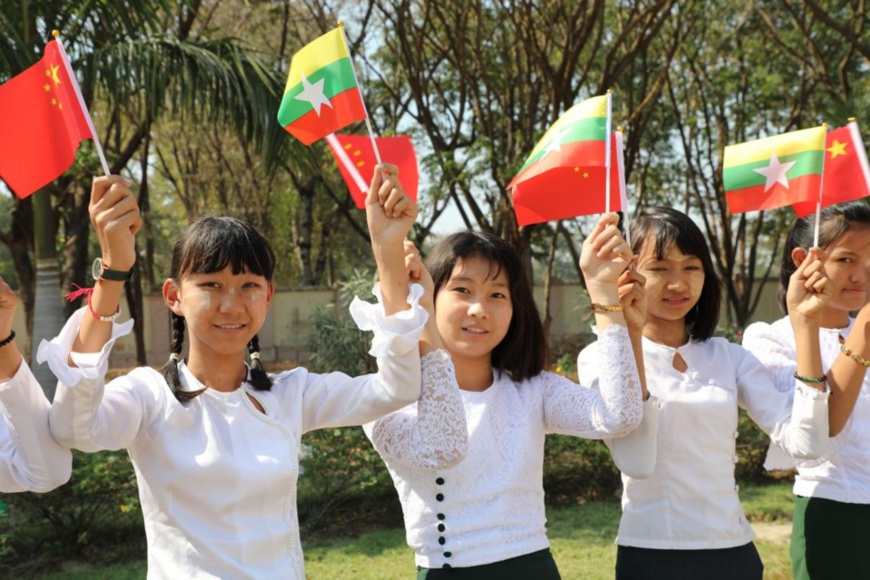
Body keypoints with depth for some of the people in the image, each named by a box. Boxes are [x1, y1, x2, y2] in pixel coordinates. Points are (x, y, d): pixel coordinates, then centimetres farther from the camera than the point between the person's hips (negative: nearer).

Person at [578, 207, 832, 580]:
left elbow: (804, 442, -9)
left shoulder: (728, 357, 5)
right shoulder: (601, 357, -7)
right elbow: (637, 462, -23)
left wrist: (804, 322, -11)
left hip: (734, 550, 4)